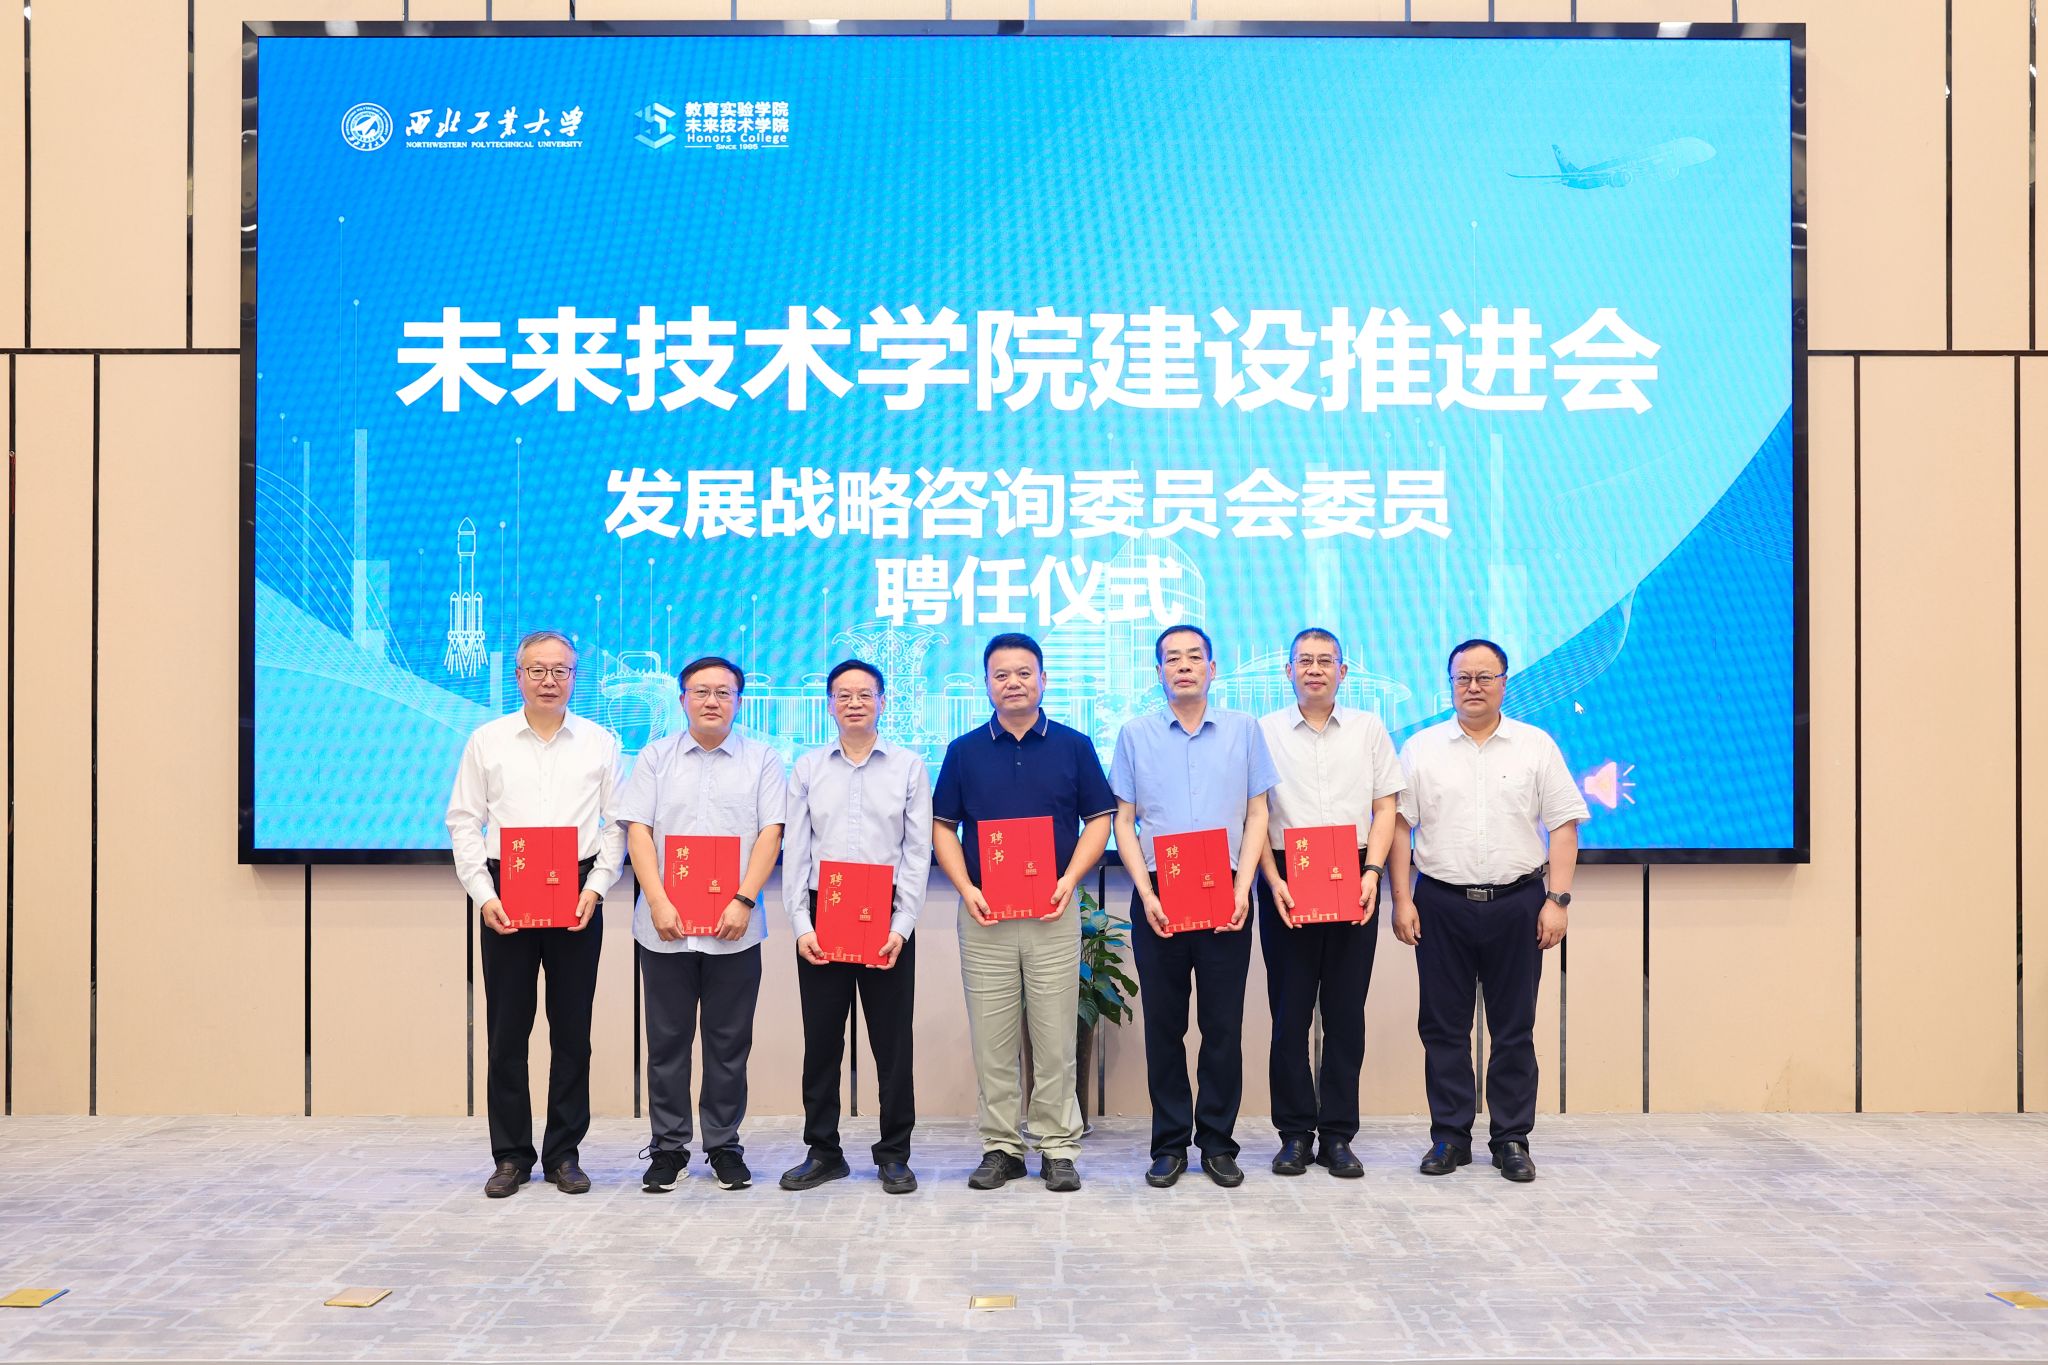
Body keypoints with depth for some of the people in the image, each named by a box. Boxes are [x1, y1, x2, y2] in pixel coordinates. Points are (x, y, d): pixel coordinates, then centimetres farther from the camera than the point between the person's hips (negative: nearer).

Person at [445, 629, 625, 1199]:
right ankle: (511, 1155, 14)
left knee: (572, 1028, 5)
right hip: (504, 894, 0)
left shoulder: (600, 742, 6)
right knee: (507, 1028, 4)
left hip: (577, 896, 0)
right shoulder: (487, 741, 6)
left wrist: (595, 887, -7)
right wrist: (483, 894, -5)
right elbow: (463, 823, 5)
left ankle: (564, 1153, 16)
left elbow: (617, 824, 5)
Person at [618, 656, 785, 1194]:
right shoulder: (656, 757, 9)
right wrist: (658, 902, -10)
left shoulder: (761, 760, 7)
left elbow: (770, 833, -1)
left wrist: (743, 900, -12)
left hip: (734, 927, -1)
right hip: (665, 923, 1)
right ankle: (669, 1147, 16)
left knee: (729, 1042, 5)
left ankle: (724, 1145, 16)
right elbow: (638, 830, 2)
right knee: (667, 1040, 6)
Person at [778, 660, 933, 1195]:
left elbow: (918, 852, 0)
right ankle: (822, 1151, 19)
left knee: (892, 1040, 3)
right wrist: (800, 924, -4)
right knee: (821, 1038, 7)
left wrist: (902, 926, -8)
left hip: (887, 917, -1)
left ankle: (894, 1154, 14)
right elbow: (794, 851, 5)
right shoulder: (808, 769, 8)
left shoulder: (909, 767, 4)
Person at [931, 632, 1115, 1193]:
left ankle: (1058, 1147, 11)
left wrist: (1069, 880, -9)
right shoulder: (964, 750, 8)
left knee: (1055, 1036, 1)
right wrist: (966, 888, -6)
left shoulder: (1073, 746, 5)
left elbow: (1098, 820, 5)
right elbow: (942, 826, 8)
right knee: (991, 1039, 4)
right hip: (984, 913, 1)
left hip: (1052, 913, -1)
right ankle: (1000, 1146, 15)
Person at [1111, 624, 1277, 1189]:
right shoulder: (1135, 734, 6)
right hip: (1157, 896, 0)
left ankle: (1218, 1141, 15)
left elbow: (1257, 814, 6)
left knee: (1224, 1025, 3)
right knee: (1164, 1025, 5)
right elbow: (1124, 820, 5)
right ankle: (1169, 1143, 16)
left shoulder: (1243, 729, 6)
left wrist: (1242, 889, -6)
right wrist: (1146, 893, -6)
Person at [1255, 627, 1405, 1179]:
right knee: (1290, 1009, 2)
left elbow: (1385, 808, 7)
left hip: (1353, 882, 1)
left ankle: (1337, 1135, 12)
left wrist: (1372, 872, -7)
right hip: (1286, 882, -1)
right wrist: (1273, 880, -9)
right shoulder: (1265, 732, 5)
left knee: (1346, 1010, 4)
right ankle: (1295, 1133, 12)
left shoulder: (1368, 729, 10)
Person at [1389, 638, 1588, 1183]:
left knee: (1514, 1029, 5)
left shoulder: (1537, 746, 4)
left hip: (1516, 904, 0)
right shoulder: (1422, 748, 5)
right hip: (1441, 905, 1)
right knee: (1443, 1027, 5)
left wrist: (1557, 901, -6)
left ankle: (1512, 1139, 15)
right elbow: (1398, 826, 4)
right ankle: (1449, 1136, 15)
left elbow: (1563, 826, 2)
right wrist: (1402, 901, -3)